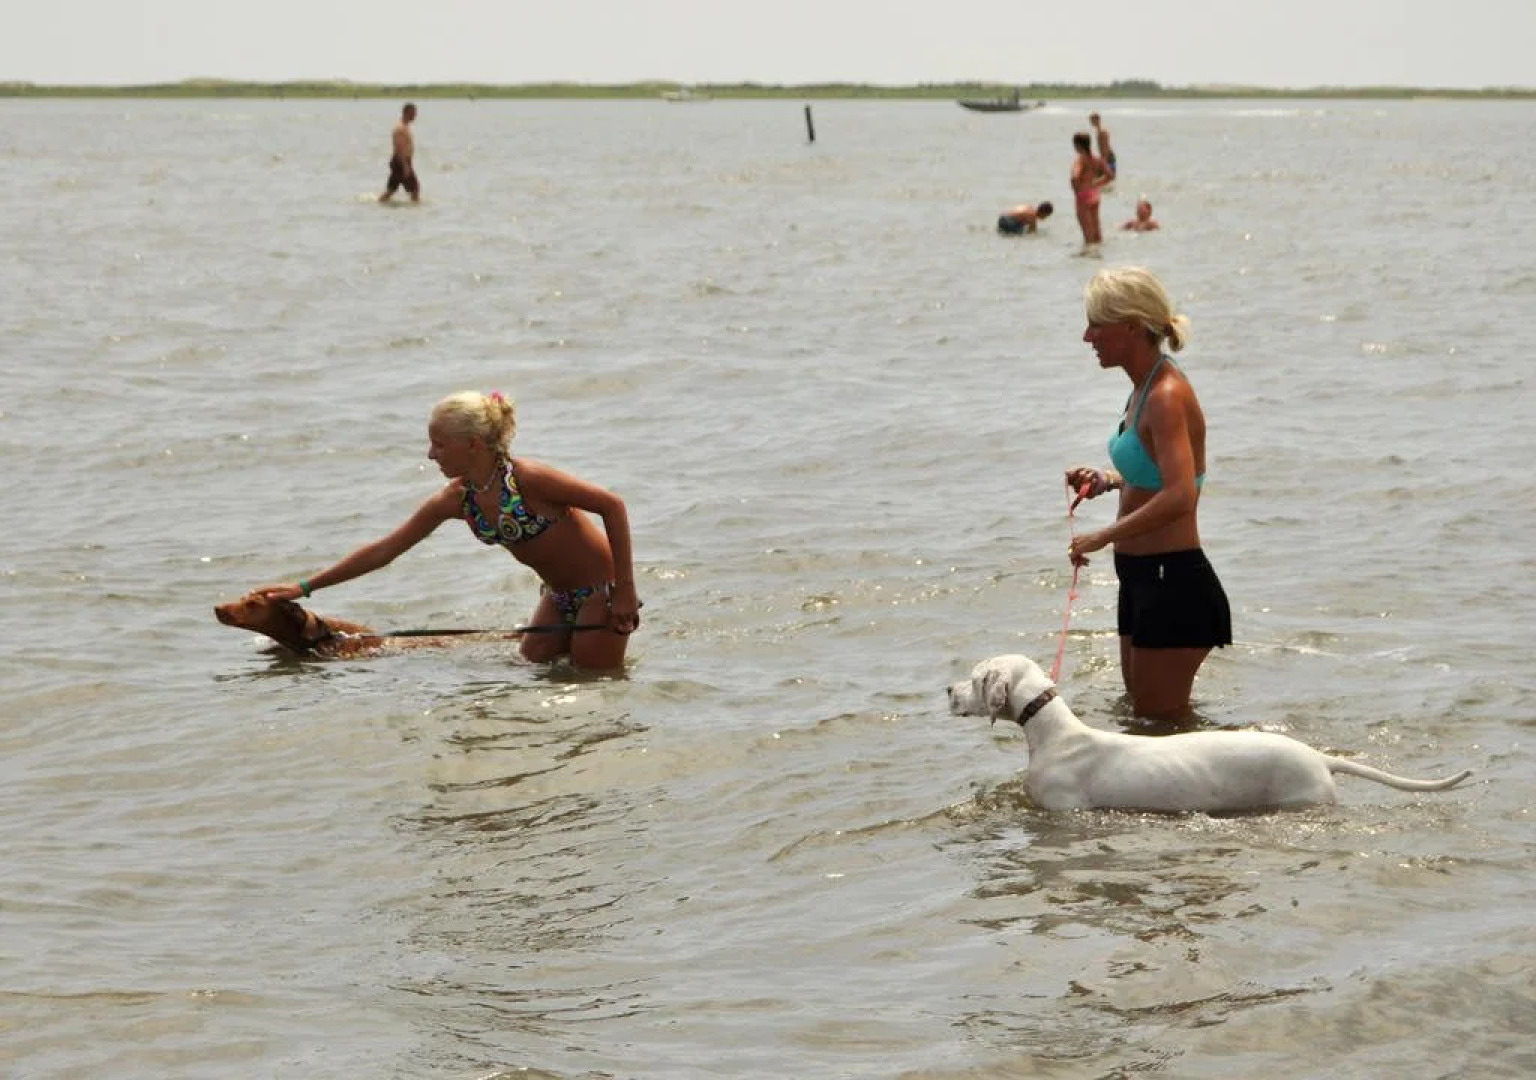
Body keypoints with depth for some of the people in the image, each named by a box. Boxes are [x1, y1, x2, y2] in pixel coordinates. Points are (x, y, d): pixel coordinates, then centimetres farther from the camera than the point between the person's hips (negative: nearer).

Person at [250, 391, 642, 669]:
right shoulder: (455, 500, -4)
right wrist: (305, 587, -1)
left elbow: (612, 505, -23)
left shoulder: (527, 479, -26)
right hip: (559, 596, 7)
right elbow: (384, 550, 1)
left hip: (600, 590, -7)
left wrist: (625, 589, -24)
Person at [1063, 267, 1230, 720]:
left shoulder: (1166, 397, -21)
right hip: (1142, 577, 11)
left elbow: (1180, 497, -33)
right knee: (1139, 712, 20)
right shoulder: (1145, 388, 10)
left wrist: (1101, 537, -26)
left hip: (1174, 582, -11)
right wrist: (1109, 479, 9)